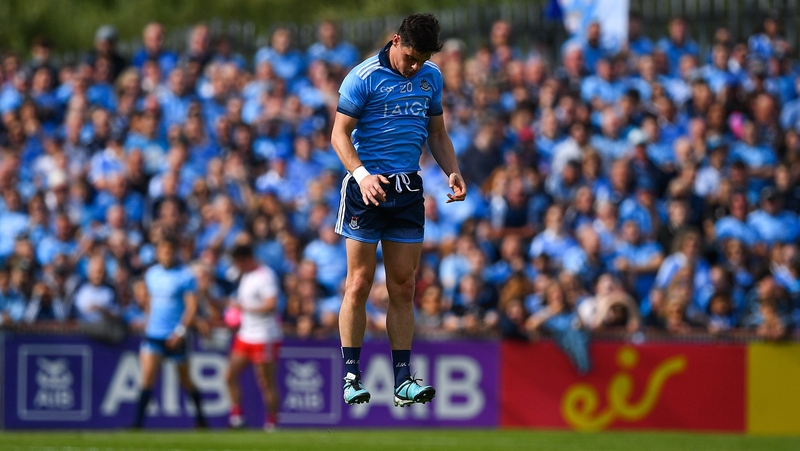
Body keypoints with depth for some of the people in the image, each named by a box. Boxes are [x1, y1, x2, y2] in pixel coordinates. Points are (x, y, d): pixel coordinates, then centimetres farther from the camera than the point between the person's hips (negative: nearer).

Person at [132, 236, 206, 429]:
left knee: (185, 381, 10)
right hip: (153, 334, 3)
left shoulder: (185, 275, -8)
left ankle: (200, 418, 30)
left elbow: (192, 307, -12)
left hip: (175, 338, -3)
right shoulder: (151, 274, 8)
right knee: (147, 378, -12)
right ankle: (138, 423, -14)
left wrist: (180, 331, -21)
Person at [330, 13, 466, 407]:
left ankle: (403, 381, 3)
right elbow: (340, 135, -9)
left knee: (403, 289, 3)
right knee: (359, 284, -5)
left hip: (409, 192, 5)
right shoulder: (363, 77, -7)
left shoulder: (431, 77, 11)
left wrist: (452, 171, 2)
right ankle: (351, 376, 1)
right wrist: (362, 174, -25)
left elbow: (436, 133, 20)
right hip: (367, 188, -5)